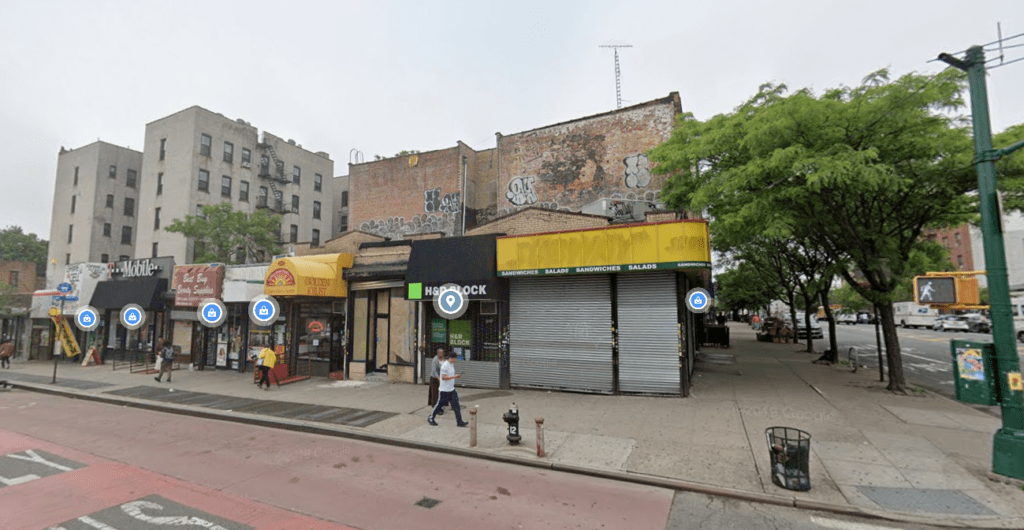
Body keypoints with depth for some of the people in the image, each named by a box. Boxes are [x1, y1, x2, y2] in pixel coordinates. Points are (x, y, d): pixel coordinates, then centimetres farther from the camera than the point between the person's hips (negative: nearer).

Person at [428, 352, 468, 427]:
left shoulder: (452, 365, 10)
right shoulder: (445, 365, -19)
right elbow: (443, 377, -23)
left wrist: (456, 376, 4)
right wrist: (454, 376, -23)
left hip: (452, 390, 8)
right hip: (444, 390, -8)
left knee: (456, 405, 4)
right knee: (439, 404, 5)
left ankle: (459, 422, 7)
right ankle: (430, 419, 24)